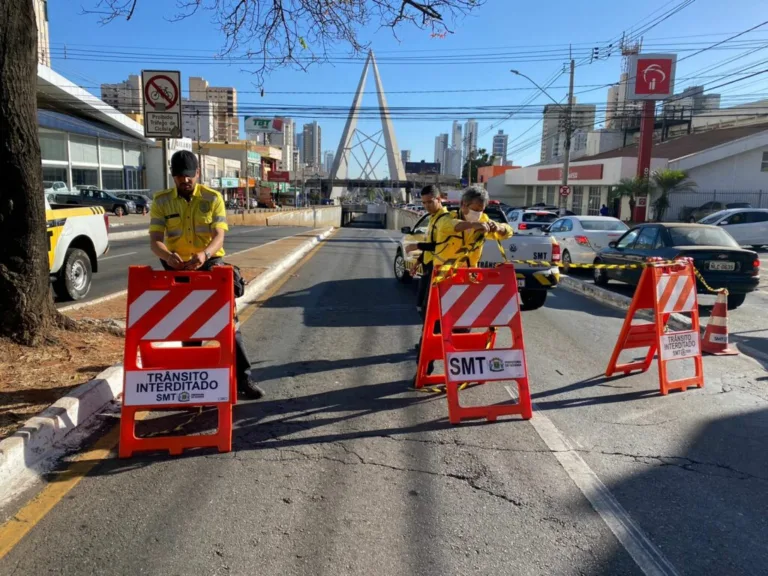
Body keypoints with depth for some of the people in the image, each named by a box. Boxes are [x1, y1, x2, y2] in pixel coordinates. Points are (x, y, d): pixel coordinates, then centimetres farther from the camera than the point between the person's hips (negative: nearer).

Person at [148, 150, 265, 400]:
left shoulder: (213, 198, -3)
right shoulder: (161, 201, -1)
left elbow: (219, 236, -13)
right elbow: (155, 240, -10)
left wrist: (205, 254, -35)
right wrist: (167, 255, -33)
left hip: (210, 262, -1)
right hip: (178, 266, 2)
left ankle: (243, 376, -2)